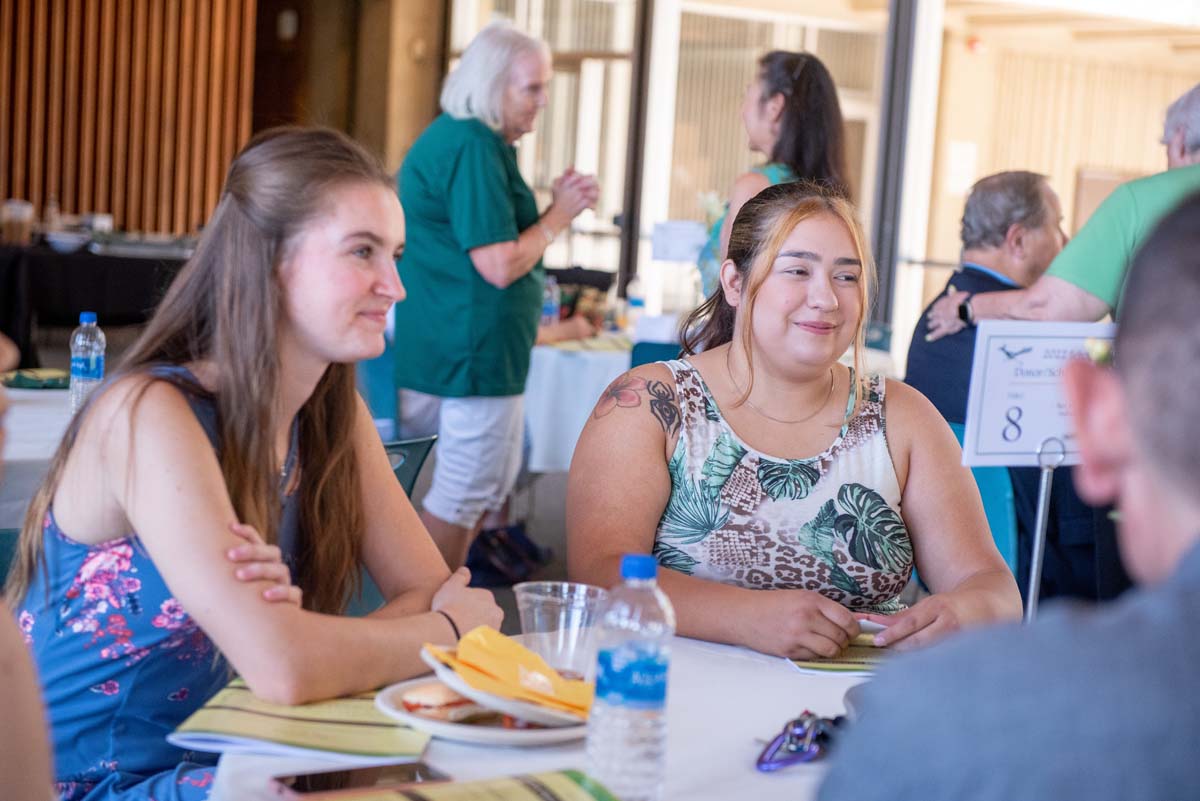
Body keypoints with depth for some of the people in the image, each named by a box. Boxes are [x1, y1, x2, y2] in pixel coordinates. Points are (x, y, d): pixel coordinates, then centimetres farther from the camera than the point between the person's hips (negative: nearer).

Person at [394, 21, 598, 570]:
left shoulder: (452, 138, 16)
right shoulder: (475, 149, -18)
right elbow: (500, 265, -22)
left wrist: (554, 209, 9)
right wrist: (557, 218, -7)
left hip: (440, 348, 11)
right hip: (475, 350, -11)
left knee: (493, 483, 17)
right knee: (464, 493, -3)